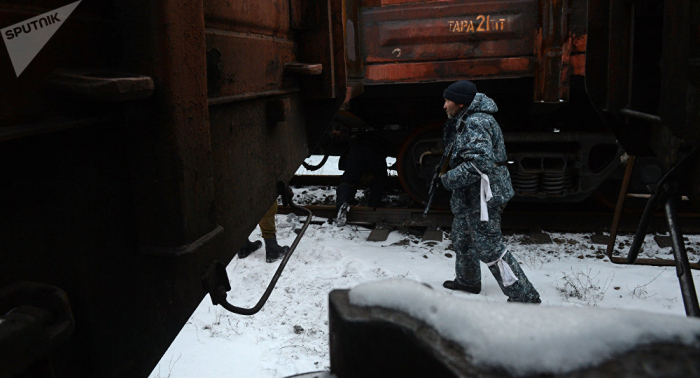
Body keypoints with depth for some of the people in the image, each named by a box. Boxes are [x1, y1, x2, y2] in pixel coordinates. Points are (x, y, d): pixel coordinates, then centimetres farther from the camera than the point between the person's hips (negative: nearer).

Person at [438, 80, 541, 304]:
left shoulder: (475, 124, -21)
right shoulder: (465, 122, 14)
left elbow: (479, 163, -30)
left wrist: (447, 179, -23)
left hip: (483, 197, -11)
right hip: (470, 197, 11)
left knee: (488, 247, -7)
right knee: (461, 237, 23)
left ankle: (524, 296, 1)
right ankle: (467, 281, 43)